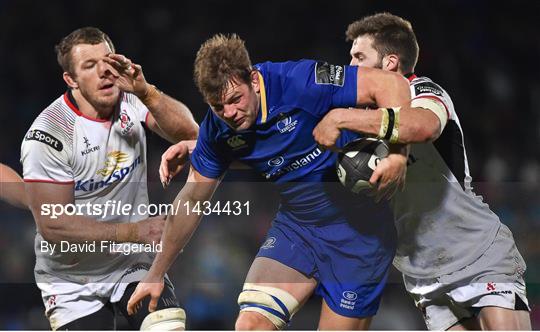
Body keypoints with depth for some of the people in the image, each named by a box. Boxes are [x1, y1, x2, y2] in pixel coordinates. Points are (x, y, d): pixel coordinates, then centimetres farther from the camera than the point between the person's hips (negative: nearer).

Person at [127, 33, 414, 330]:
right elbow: (193, 199, 9)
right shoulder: (217, 129, -5)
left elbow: (390, 83, -24)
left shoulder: (298, 82, -24)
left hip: (358, 227, -5)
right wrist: (156, 275, 13)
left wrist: (397, 153, -38)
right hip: (295, 224, 5)